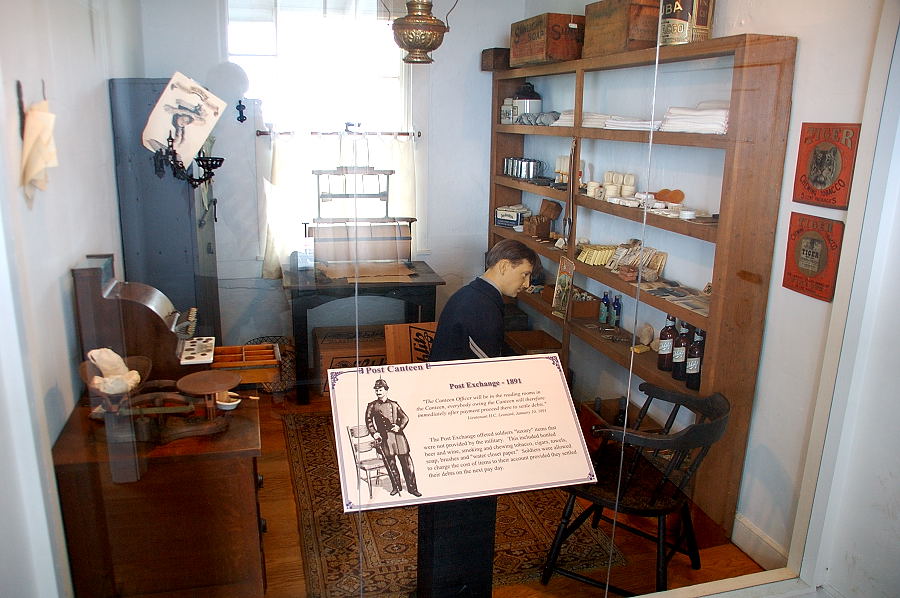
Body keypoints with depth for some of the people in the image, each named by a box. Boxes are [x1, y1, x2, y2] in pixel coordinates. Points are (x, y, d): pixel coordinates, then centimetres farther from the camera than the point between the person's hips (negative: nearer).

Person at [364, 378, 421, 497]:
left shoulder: (394, 404, 12)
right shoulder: (372, 406, 8)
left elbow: (405, 418, 12)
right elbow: (369, 421, 7)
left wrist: (399, 427, -5)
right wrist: (374, 433, -7)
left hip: (398, 435, 1)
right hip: (384, 437, -1)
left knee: (406, 461, -2)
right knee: (390, 463, 2)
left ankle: (411, 487, 5)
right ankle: (396, 486, 18)